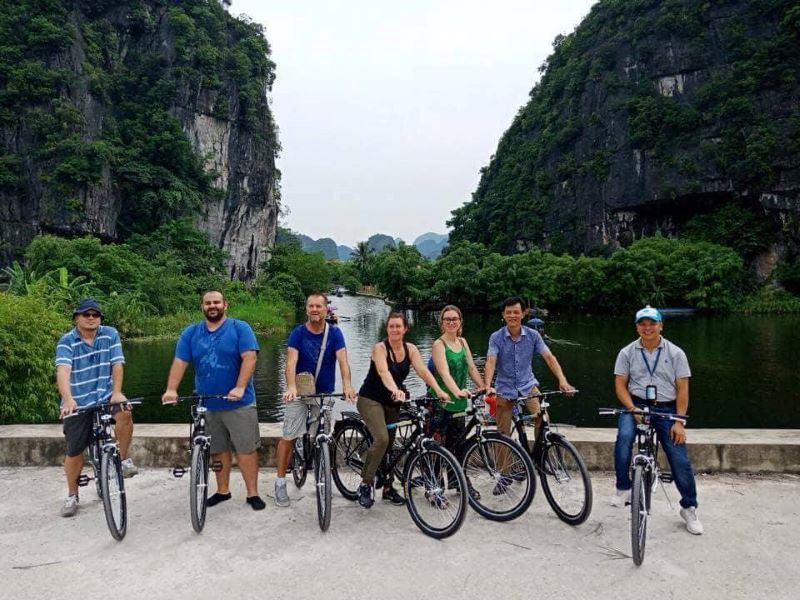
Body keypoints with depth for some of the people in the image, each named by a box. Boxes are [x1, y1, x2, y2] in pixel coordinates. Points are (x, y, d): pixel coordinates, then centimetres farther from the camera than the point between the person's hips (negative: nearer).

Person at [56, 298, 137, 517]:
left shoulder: (110, 335, -3)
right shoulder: (66, 342, -7)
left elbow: (117, 365, -9)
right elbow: (63, 372, -22)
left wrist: (117, 392, -23)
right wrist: (68, 400, -38)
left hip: (105, 396, 0)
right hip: (78, 402, 0)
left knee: (124, 413, -32)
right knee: (74, 451, 7)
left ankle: (123, 459, -9)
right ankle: (72, 496, 28)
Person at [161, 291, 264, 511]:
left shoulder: (240, 328, -4)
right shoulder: (190, 333, 7)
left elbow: (249, 357, -14)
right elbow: (179, 362, 0)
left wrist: (240, 388, -25)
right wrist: (171, 389, -15)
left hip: (239, 403, -4)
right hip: (207, 404, 4)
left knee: (246, 449, -2)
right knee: (218, 450, 15)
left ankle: (253, 493, 8)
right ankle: (222, 490, 29)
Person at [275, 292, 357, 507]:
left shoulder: (334, 333, -6)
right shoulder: (298, 333, -9)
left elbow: (343, 360, -17)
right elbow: (291, 362, -21)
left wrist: (347, 385, -35)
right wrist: (291, 387, -38)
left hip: (325, 392, 1)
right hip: (299, 391, -1)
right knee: (289, 437, -2)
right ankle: (280, 482, 11)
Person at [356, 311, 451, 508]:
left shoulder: (410, 349, -2)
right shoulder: (380, 348, -17)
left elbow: (423, 370, -15)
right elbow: (383, 372, -35)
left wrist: (439, 391, -31)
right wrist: (395, 389, -54)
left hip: (392, 402, 6)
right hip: (371, 399, -5)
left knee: (390, 443, 10)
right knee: (381, 439, -23)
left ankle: (388, 488, 24)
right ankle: (365, 485, -10)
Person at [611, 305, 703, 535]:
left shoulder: (675, 353, 1)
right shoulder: (627, 353, 2)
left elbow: (682, 390, -1)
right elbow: (620, 385, 0)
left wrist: (679, 422, -9)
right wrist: (634, 410, -15)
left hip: (666, 409, 1)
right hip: (635, 405, 0)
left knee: (681, 461, -3)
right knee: (623, 437, -31)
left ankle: (689, 508, 19)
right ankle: (623, 488, -13)